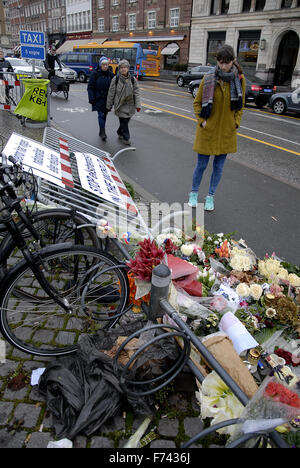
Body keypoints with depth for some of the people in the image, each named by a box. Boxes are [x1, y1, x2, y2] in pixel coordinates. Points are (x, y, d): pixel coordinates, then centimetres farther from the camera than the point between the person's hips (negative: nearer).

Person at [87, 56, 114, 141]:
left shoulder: (110, 74, 3)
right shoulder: (95, 73, -7)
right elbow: (90, 86, -6)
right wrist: (91, 98, -14)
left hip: (107, 98, 4)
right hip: (98, 98, -4)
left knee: (104, 115, 11)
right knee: (101, 115, -11)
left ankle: (101, 132, 25)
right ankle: (102, 132, -8)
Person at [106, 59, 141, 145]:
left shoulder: (132, 79, 3)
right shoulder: (115, 79, -4)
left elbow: (137, 92, 4)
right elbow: (111, 93, 1)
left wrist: (138, 105, -4)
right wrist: (109, 106, 4)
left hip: (130, 105, 3)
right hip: (120, 105, -3)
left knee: (126, 121, 13)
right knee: (123, 121, -6)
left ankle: (120, 132, 39)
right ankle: (126, 138, 6)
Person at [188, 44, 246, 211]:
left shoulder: (240, 79, -1)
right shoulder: (209, 78, -7)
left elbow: (241, 105, 10)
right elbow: (197, 102, 3)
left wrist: (236, 123, 0)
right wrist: (202, 120, -7)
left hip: (227, 131, 2)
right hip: (208, 129, -2)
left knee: (219, 166, 10)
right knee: (202, 165, 4)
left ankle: (210, 197, 25)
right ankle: (194, 193, 26)